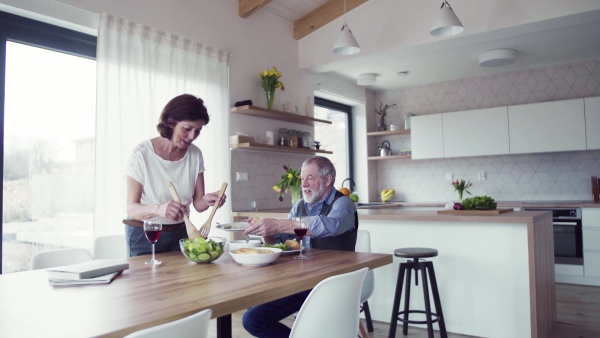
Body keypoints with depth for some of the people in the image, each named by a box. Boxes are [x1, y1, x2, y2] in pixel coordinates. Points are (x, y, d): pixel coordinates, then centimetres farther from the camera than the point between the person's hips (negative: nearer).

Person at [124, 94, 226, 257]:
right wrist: (158, 209, -37)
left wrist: (207, 200, -27)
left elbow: (197, 203, -4)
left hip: (180, 232, 4)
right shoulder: (142, 153, -17)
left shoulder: (195, 154, -4)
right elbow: (132, 208, -17)